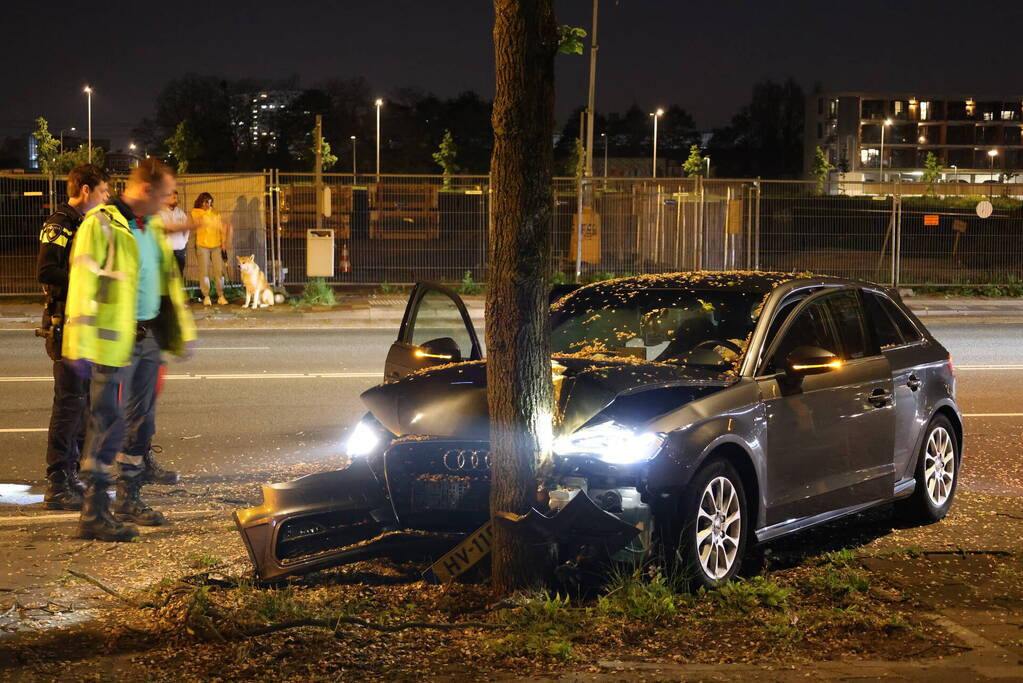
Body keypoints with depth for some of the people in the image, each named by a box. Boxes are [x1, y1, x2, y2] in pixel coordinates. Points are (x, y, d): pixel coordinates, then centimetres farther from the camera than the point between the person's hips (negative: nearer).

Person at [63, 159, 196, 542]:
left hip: (148, 337, 8)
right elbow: (83, 284, -17)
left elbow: (168, 279, 23)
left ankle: (129, 499, 28)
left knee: (142, 421, 15)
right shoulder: (101, 225, -12)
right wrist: (82, 346, -21)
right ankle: (94, 513, -2)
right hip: (115, 339, -8)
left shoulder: (151, 228, 14)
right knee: (110, 424, -7)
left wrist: (182, 331, 21)